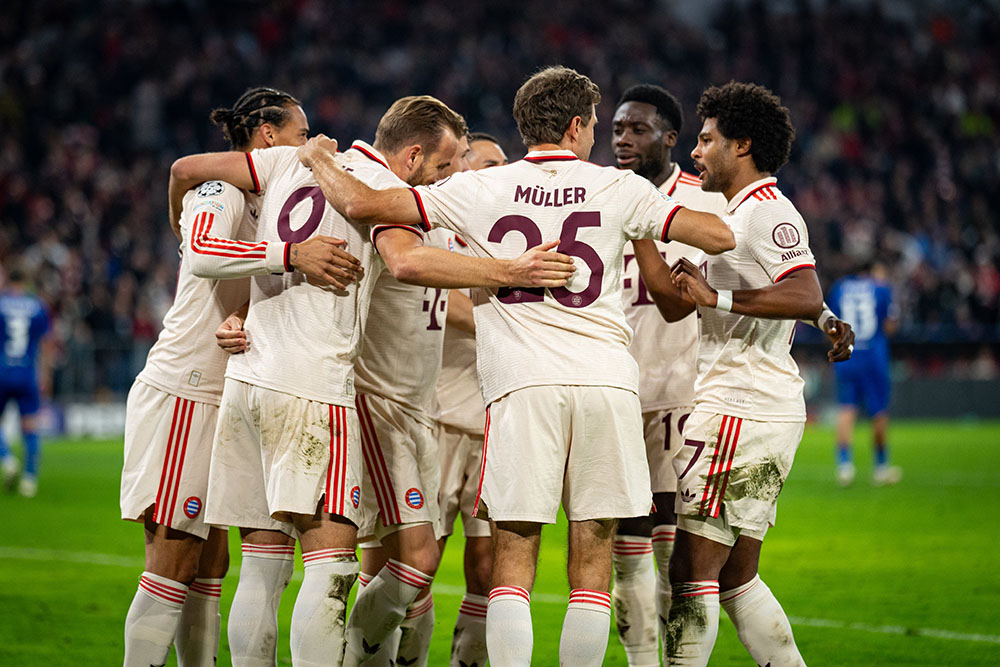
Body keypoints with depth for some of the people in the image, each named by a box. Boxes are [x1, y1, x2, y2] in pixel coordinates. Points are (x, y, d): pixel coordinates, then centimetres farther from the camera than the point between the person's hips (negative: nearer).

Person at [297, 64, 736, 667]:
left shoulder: (482, 189, 6)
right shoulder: (619, 189, 7)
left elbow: (361, 203, 2)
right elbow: (719, 237, 5)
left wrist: (319, 160, 22)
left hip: (523, 384, 0)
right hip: (607, 380, 1)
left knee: (514, 562, 3)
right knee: (592, 564, 6)